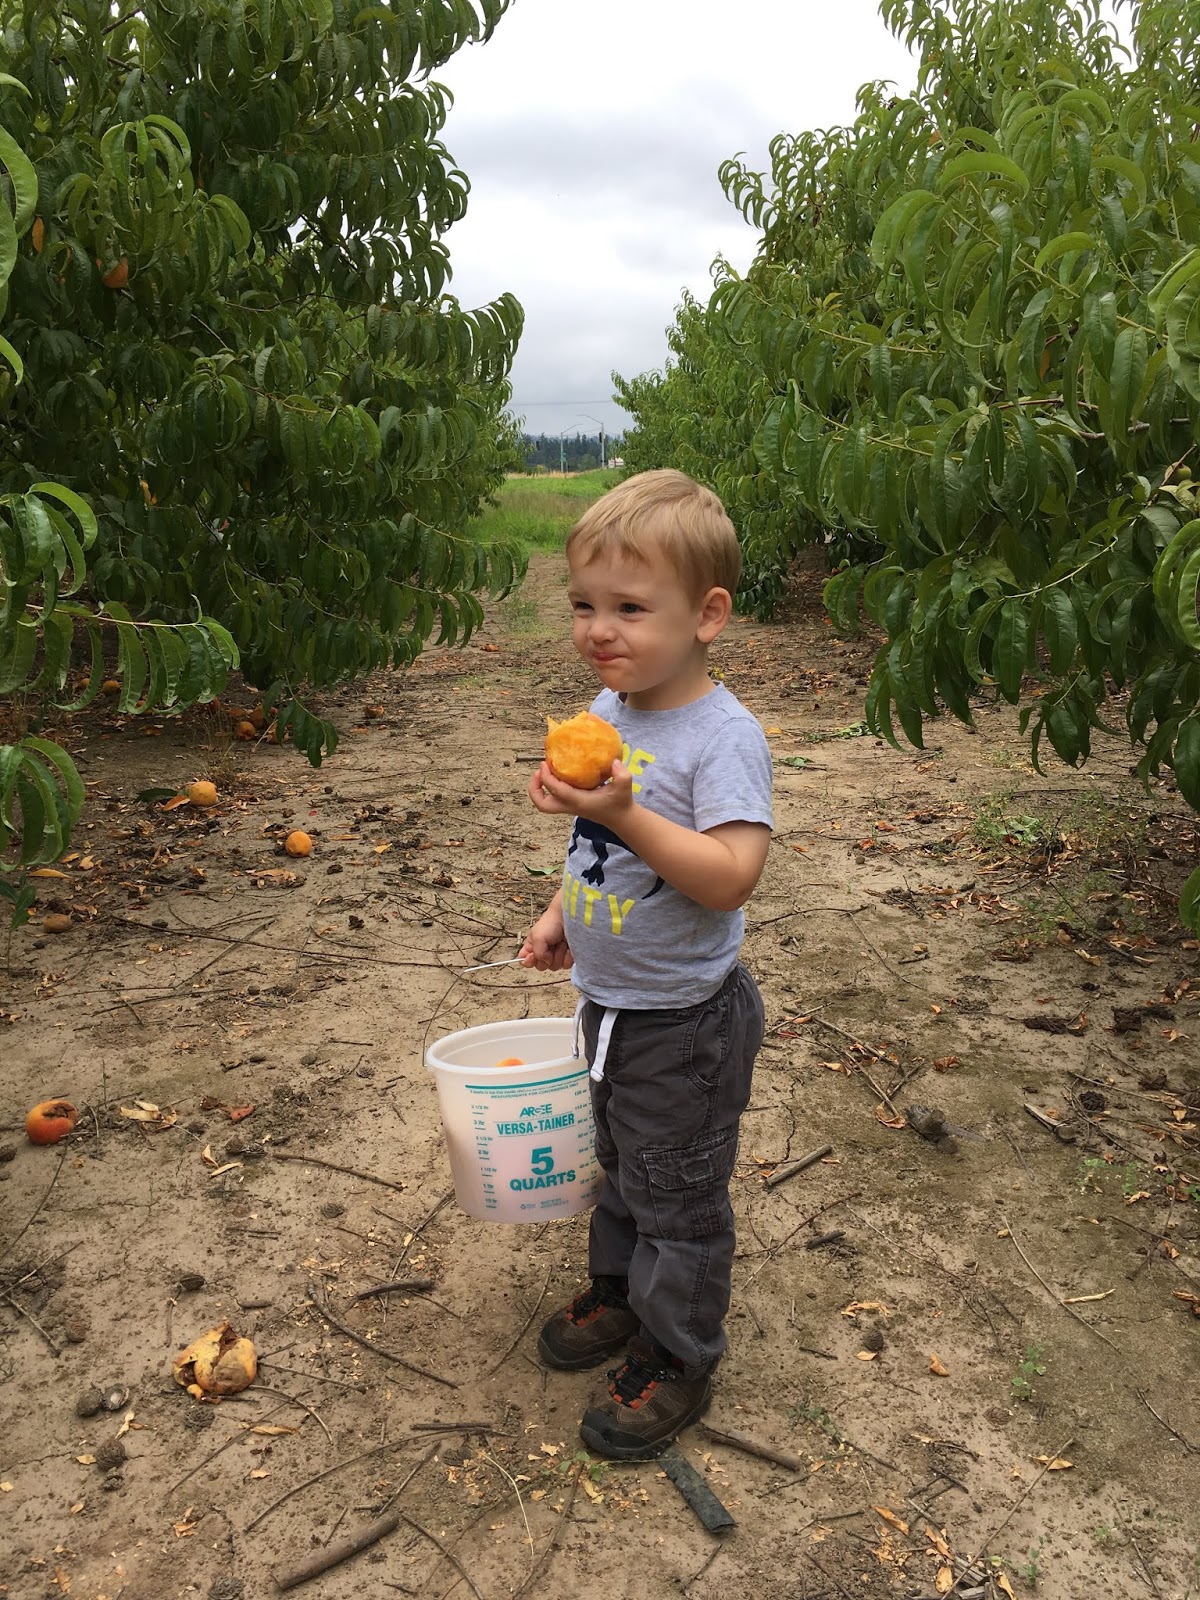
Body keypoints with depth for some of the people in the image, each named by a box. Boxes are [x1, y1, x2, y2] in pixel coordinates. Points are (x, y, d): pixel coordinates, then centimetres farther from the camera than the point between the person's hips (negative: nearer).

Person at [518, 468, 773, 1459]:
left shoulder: (723, 736, -25)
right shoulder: (605, 712, 0)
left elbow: (731, 876, -34)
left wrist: (625, 815, -41)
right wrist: (563, 914, 9)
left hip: (684, 1020, -8)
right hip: (609, 1002, 8)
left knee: (678, 1195, 11)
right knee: (620, 1165, 27)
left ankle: (678, 1363, 32)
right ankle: (621, 1294, 51)